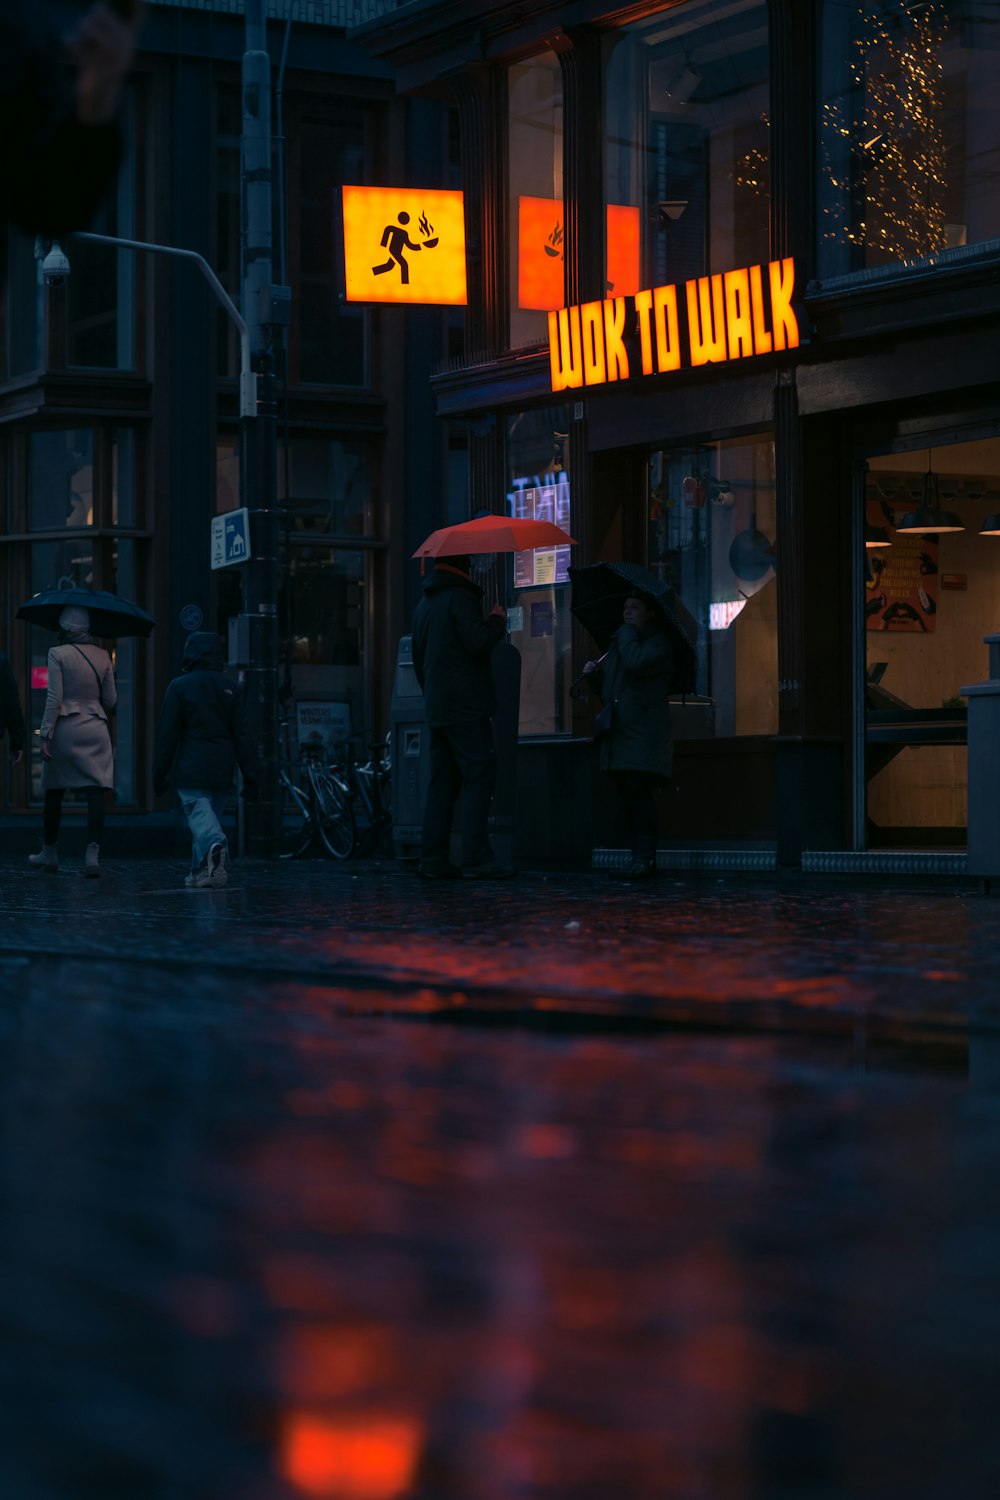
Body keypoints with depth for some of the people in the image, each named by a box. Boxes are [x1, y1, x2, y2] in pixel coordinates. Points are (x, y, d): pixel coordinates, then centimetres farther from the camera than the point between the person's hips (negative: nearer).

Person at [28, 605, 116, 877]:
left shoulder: (58, 654, -6)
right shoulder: (102, 656, 5)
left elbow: (54, 699, -10)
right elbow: (111, 700, 9)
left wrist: (46, 735, -8)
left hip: (65, 728, -2)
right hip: (96, 730, 2)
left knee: (54, 793, 10)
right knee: (95, 793, -3)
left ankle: (49, 853, 20)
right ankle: (93, 853, -16)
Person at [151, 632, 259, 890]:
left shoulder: (180, 686, -3)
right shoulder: (231, 687, 8)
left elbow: (167, 734, -4)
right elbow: (242, 735, 6)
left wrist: (159, 773, 2)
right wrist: (250, 776, 7)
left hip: (191, 769, -4)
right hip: (222, 769, 4)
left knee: (199, 814, -12)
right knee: (211, 815, 14)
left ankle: (216, 843, -41)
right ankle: (201, 872, 16)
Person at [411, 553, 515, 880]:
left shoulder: (424, 604, 18)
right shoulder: (461, 598, -11)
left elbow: (419, 660, 24)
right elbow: (479, 642, -22)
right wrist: (497, 620, -5)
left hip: (436, 706, 9)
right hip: (467, 707, -9)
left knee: (443, 781, 10)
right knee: (479, 776, -8)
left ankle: (433, 859, 8)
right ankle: (476, 858, -13)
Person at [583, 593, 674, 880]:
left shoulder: (659, 643, -2)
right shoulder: (618, 643, 23)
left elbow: (636, 663, -23)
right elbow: (604, 687, 27)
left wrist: (627, 633, -7)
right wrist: (593, 674, 6)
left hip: (644, 734, -8)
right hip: (619, 733, 8)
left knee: (639, 790, -16)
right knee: (627, 794, 5)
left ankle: (645, 857, -16)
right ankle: (640, 857, 9)